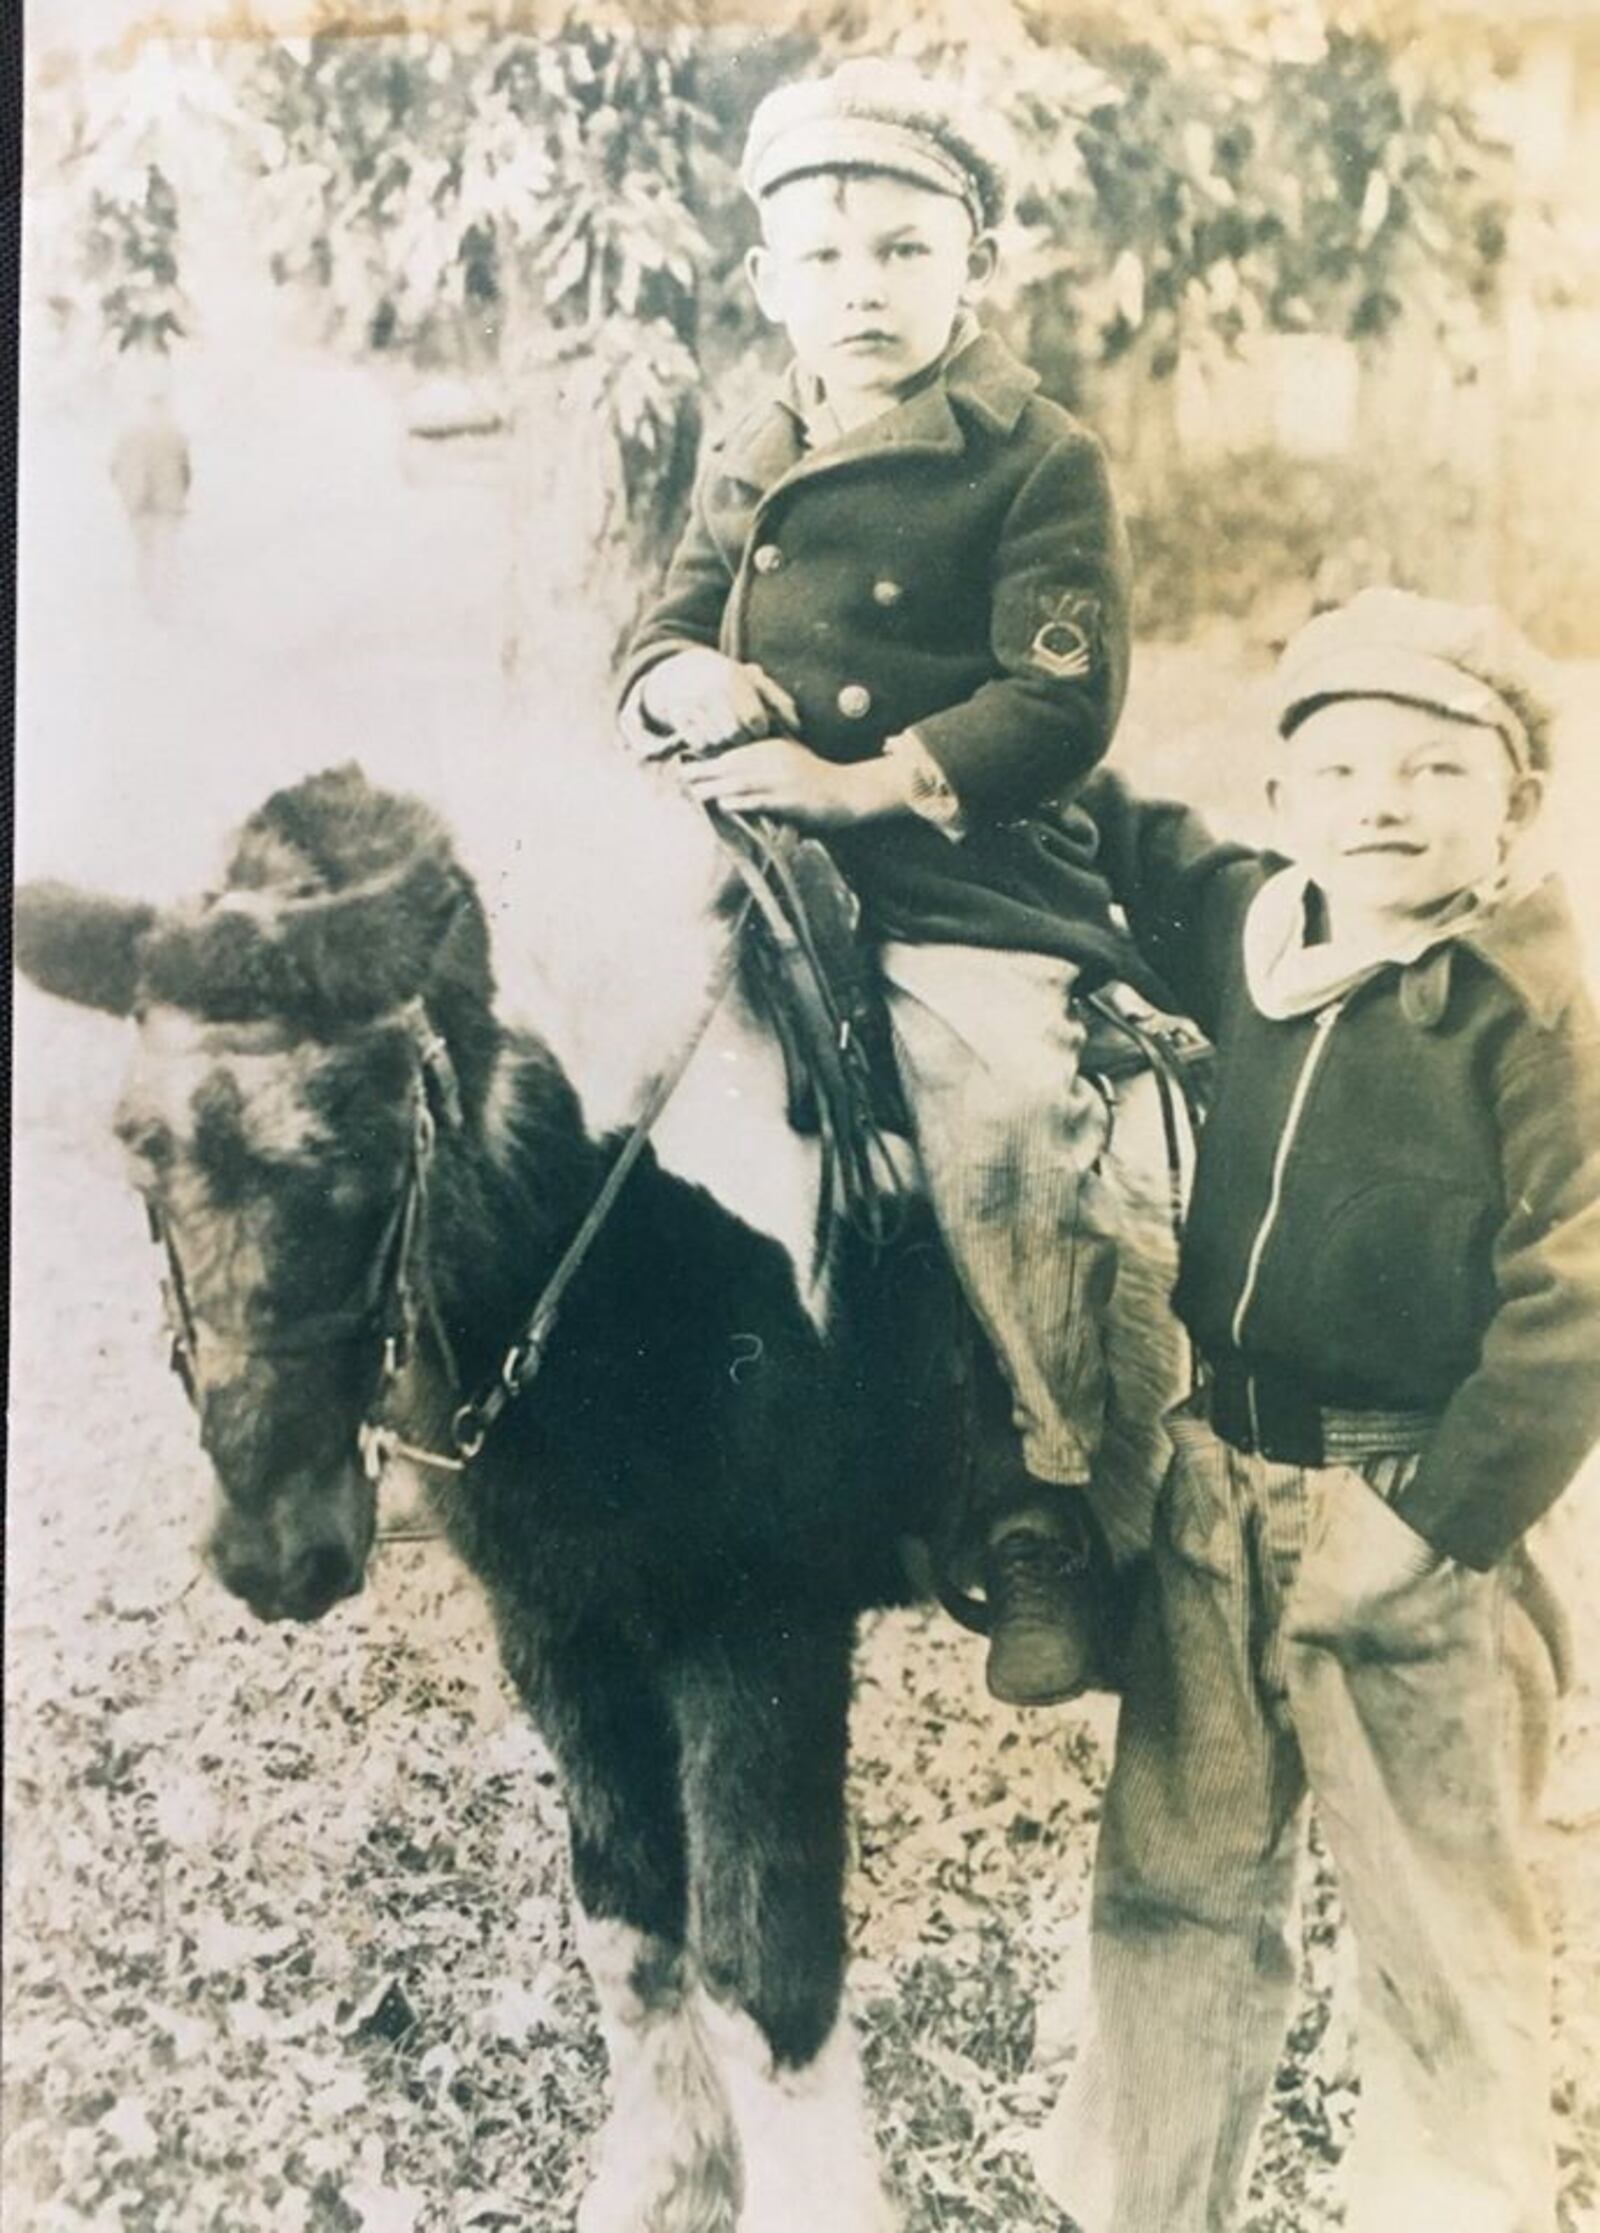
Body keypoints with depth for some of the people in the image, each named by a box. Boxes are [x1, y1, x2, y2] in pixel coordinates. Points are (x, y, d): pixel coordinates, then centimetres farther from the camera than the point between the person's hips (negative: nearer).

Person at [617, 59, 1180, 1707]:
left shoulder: (1040, 460, -2)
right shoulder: (748, 466, 16)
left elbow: (1061, 705, -12)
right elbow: (661, 638, 18)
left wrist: (862, 780, -22)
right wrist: (686, 679, -8)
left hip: (964, 886, -6)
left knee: (1011, 1133, -26)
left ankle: (1047, 1521, -10)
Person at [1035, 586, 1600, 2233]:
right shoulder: (1236, 934, 2)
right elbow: (1097, 832, 20)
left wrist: (1442, 1519, -19)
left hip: (1404, 1506, -5)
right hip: (1211, 1493, 5)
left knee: (1436, 1929, 11)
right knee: (1173, 1886, 18)